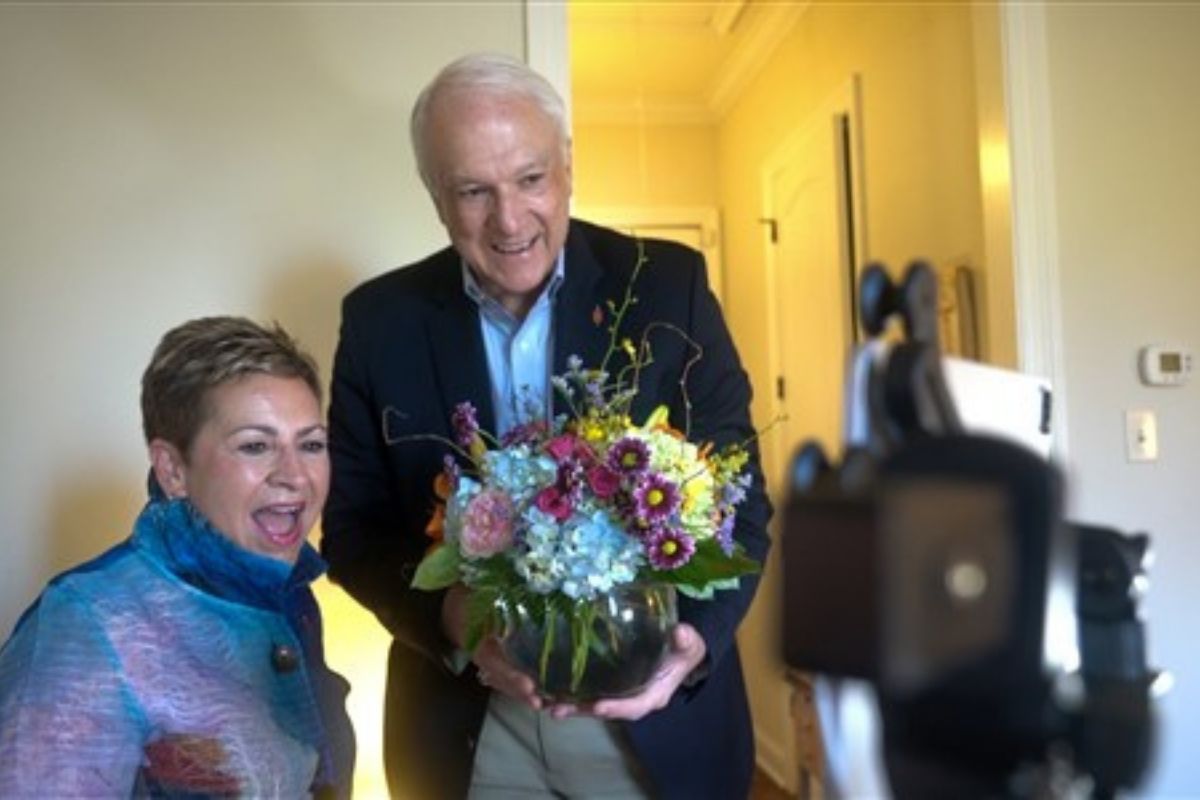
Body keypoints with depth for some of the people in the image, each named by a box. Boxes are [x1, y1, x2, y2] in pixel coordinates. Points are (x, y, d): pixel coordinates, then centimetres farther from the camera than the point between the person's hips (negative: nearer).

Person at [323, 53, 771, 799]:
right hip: (467, 724, 1)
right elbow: (353, 526, -2)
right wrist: (451, 616, -20)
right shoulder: (380, 319, -5)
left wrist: (695, 638, -24)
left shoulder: (669, 285, -8)